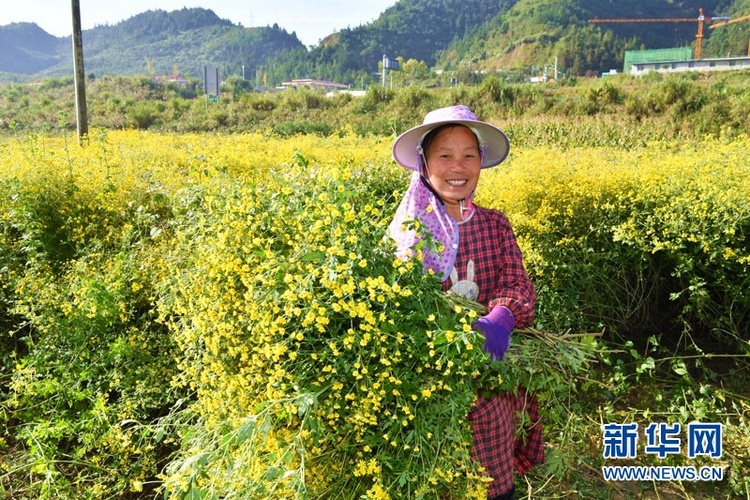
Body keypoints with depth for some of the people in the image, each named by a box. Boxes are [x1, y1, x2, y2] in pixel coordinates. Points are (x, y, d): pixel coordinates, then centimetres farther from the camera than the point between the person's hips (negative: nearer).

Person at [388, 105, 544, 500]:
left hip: (493, 362, 2)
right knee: (483, 408, -18)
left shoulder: (495, 224, 5)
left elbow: (519, 285, -5)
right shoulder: (406, 229, -2)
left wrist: (500, 318, -25)